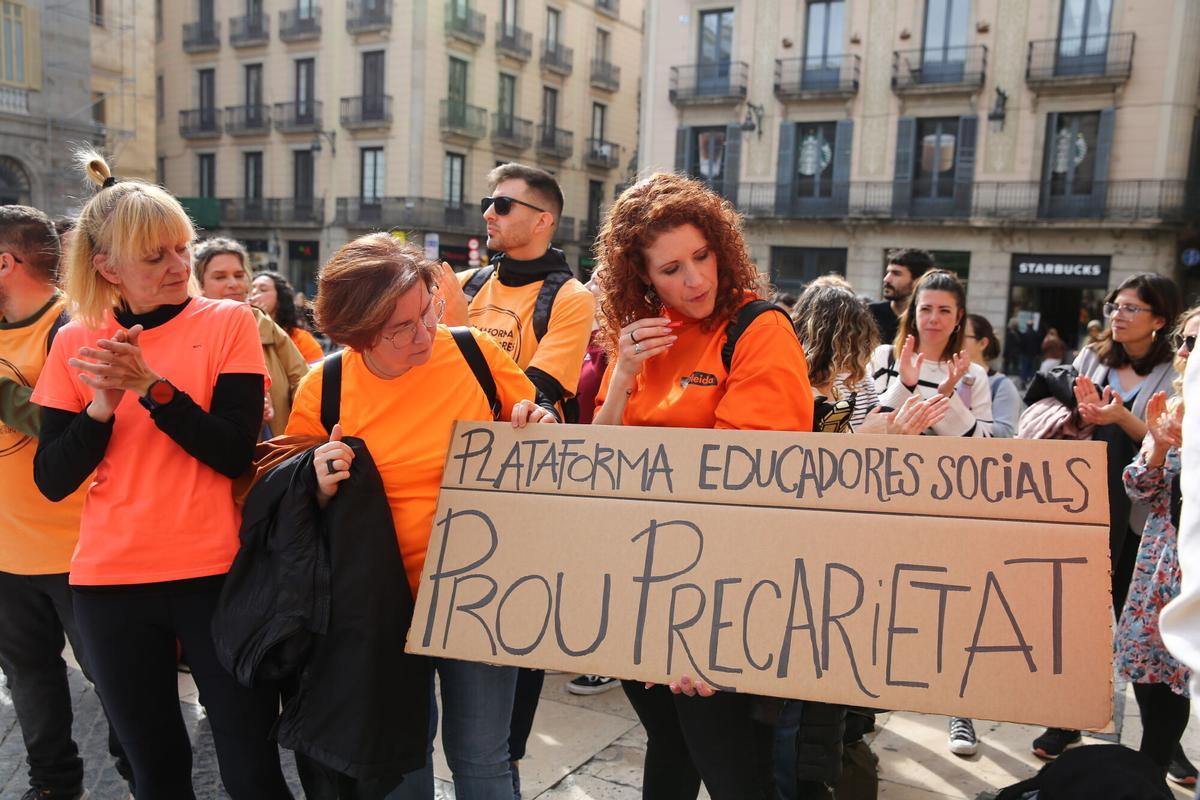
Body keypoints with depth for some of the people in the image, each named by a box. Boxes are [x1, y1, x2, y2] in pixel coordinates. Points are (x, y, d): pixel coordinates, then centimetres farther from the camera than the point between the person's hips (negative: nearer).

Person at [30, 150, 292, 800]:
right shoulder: (76, 342, 4)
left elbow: (236, 453, -11)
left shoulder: (227, 322, -3)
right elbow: (52, 480, 0)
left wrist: (152, 387, -20)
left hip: (217, 573, -2)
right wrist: (103, 404, -15)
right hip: (110, 584, 3)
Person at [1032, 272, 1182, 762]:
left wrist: (1122, 417, -20)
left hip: (1139, 515, -2)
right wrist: (1083, 413, -12)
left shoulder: (1175, 376, -1)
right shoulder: (1090, 360, 8)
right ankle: (1066, 723, 17)